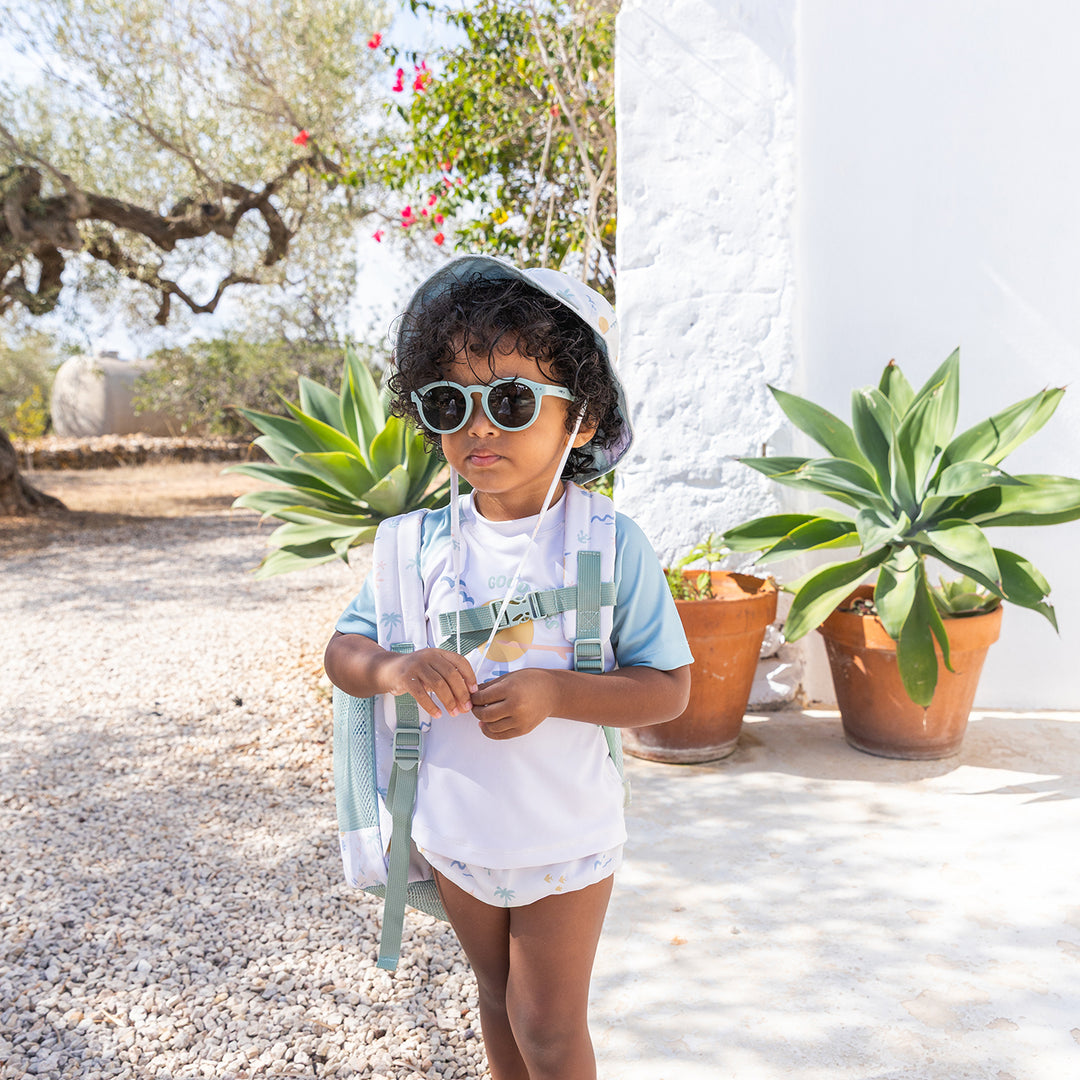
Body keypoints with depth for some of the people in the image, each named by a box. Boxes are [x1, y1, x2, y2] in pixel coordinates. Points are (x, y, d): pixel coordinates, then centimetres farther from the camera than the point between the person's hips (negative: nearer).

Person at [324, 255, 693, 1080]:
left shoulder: (610, 544, -17)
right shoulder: (424, 546, -9)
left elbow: (669, 688, -15)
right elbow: (342, 650, -2)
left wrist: (555, 692, -30)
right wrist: (394, 669, -25)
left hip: (566, 836, -3)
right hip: (455, 829, 4)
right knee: (499, 999, 26)